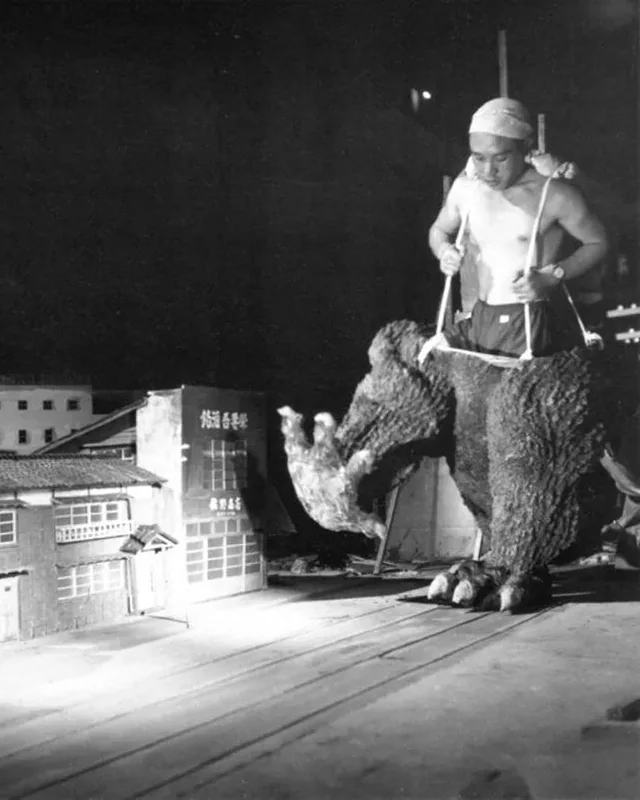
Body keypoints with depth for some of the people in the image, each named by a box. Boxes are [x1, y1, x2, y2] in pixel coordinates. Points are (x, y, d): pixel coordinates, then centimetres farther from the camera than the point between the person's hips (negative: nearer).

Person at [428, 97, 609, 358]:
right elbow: (439, 230, 20)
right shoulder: (465, 186, 3)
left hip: (537, 326, -5)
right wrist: (444, 251, -3)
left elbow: (597, 243, 0)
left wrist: (551, 277, -15)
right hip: (481, 320, 5)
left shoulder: (554, 194, -11)